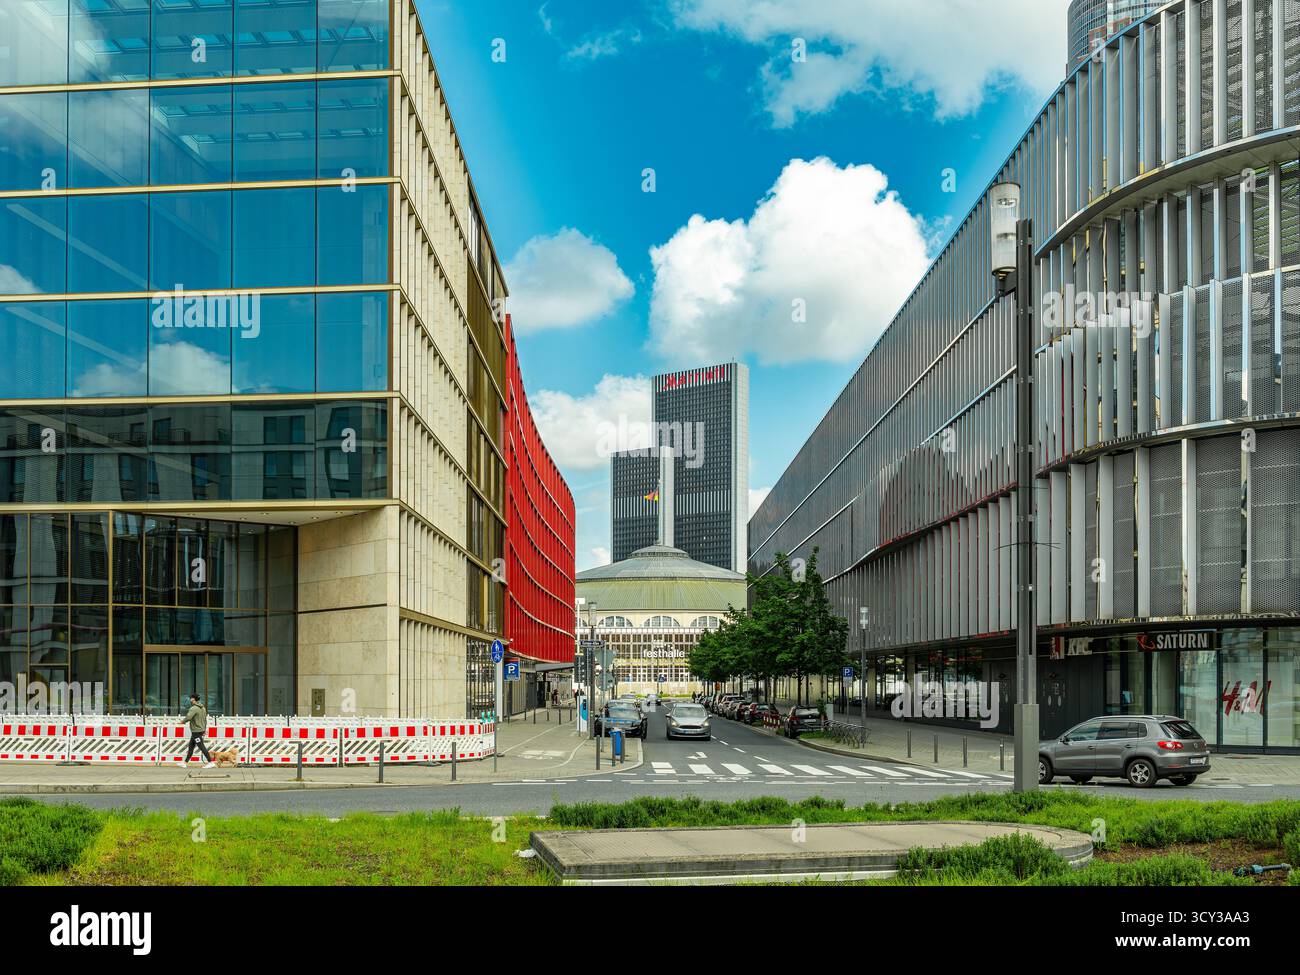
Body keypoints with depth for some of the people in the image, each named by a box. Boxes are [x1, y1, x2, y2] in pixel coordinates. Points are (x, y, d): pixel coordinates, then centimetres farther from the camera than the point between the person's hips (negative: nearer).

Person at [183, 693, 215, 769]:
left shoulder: (194, 708, -18)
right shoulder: (202, 708, 12)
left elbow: (188, 717, -31)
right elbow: (205, 719, 18)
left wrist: (183, 721, -10)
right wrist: (204, 729, 25)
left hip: (196, 731, -10)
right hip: (201, 729, 10)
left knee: (201, 747, -8)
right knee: (191, 746, 15)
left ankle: (211, 762, -9)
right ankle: (185, 763, 21)